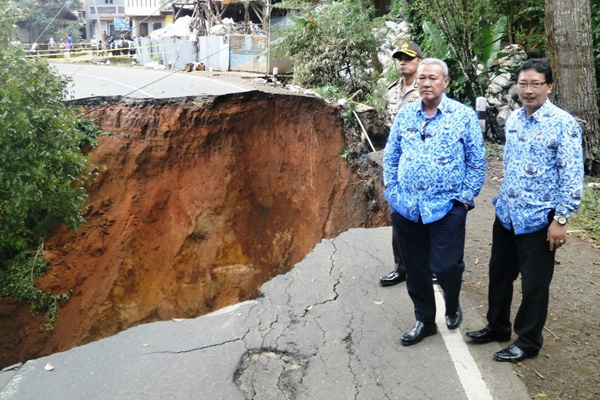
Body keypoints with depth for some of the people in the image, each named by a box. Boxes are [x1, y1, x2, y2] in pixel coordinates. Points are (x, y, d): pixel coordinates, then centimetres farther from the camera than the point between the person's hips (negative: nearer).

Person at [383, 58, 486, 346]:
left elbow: (477, 163, 0)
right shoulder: (404, 116, 7)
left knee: (446, 267, -3)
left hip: (446, 207, -3)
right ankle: (424, 320, 30)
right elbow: (390, 157, 12)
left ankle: (452, 307, 31)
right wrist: (392, 190, 4)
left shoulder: (464, 116, -2)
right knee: (415, 269, 11)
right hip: (406, 208, 3)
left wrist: (465, 198, -5)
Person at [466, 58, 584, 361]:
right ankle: (497, 327, 37)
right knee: (499, 274, 18)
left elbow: (572, 177, -15)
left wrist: (561, 219, -17)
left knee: (534, 283, 8)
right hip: (506, 214, 7)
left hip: (538, 219, -6)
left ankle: (528, 341, 25)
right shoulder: (513, 119, 6)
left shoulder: (563, 123, -14)